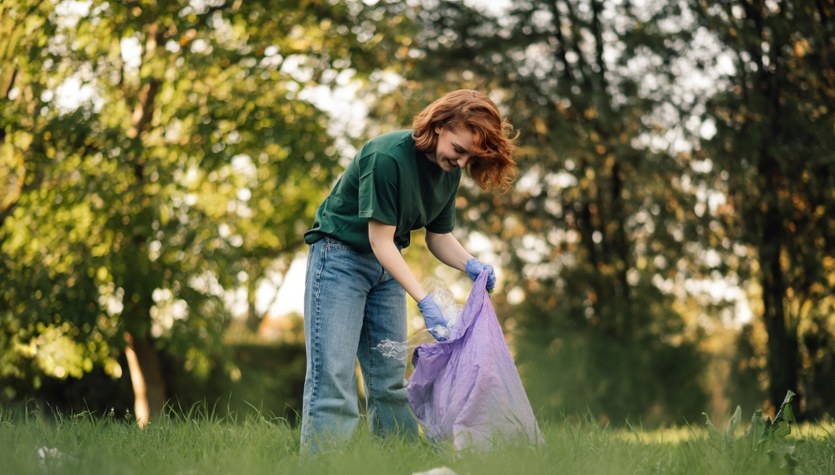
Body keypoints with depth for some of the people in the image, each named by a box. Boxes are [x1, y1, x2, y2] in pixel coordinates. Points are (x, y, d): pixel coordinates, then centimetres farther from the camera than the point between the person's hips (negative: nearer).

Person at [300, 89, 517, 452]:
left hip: (386, 264, 8)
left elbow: (439, 235, 8)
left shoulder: (450, 170, -2)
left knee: (391, 379, 7)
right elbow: (380, 239, -25)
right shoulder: (388, 156, -26)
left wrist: (471, 265, -14)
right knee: (333, 374, -13)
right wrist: (424, 300, -31)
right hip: (341, 255, -8)